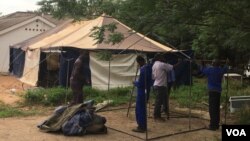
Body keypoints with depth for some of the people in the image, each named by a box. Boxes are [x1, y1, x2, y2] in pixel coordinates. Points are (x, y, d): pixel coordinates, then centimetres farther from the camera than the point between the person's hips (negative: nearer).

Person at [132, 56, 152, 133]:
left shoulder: (143, 69, -21)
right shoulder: (148, 67, 9)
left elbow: (140, 83, -21)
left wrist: (135, 82, -3)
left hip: (142, 92, -10)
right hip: (146, 91, 10)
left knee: (139, 109, -1)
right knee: (142, 109, 17)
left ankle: (141, 127, 4)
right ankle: (143, 126, 25)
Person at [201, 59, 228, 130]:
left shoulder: (210, 70, -10)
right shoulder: (221, 70, 5)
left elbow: (203, 70, 8)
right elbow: (225, 69, 29)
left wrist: (203, 64, 24)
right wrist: (226, 64, 46)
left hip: (212, 90, -6)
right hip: (218, 90, 6)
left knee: (212, 108, -4)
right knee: (217, 108, 14)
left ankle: (213, 125, -4)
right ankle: (216, 124, 22)